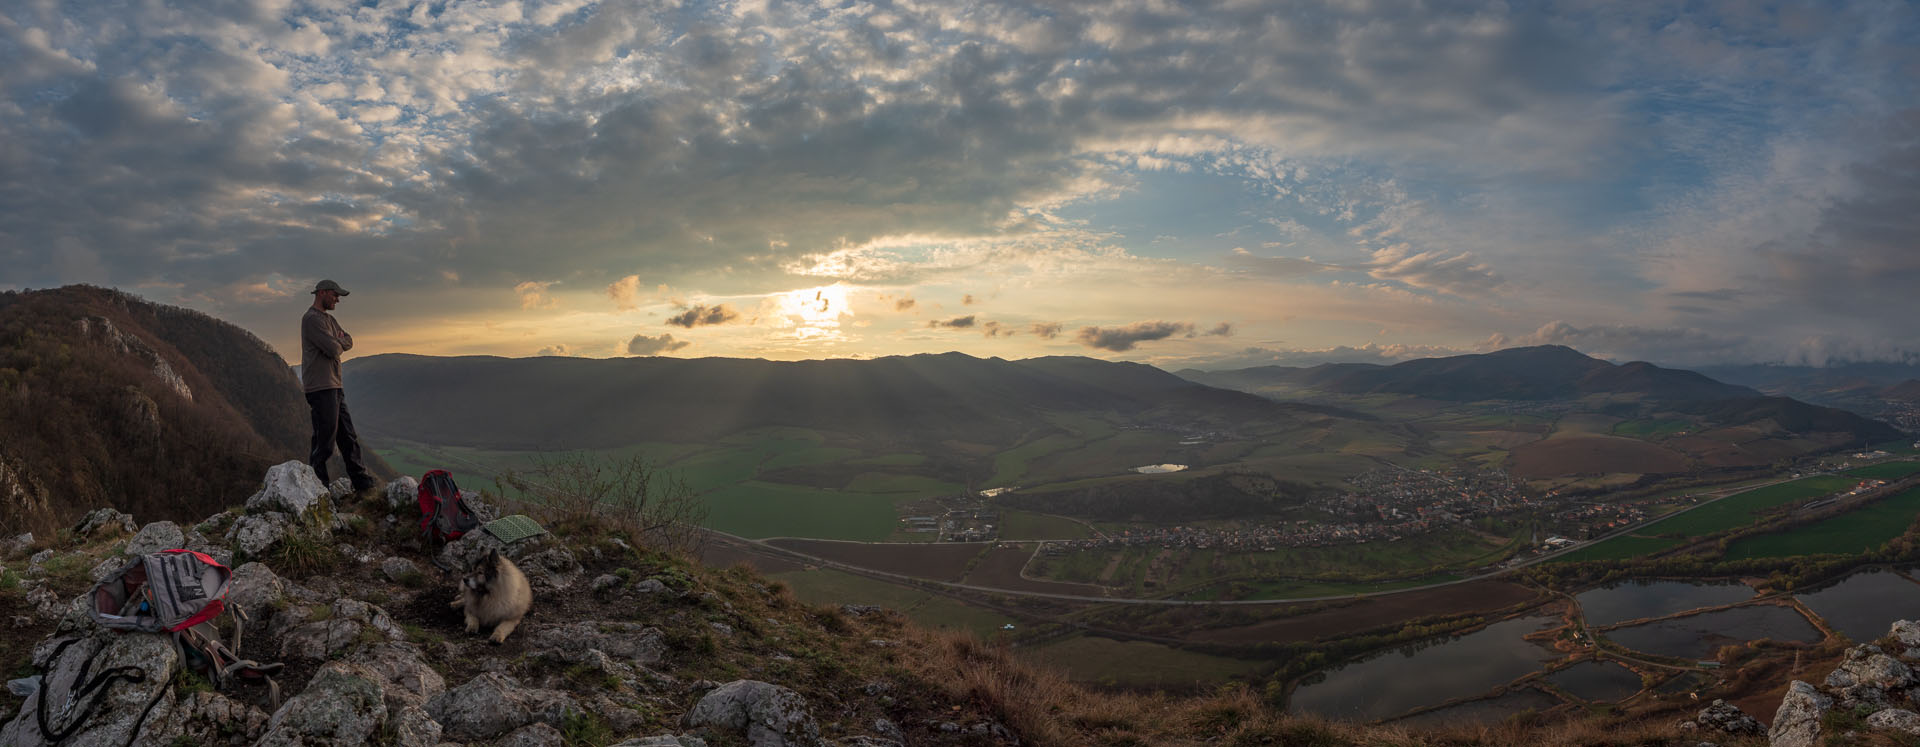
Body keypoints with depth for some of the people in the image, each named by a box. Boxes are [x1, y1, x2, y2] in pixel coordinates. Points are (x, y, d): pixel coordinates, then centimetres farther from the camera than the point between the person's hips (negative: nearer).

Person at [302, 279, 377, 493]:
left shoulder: (328, 319, 21)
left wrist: (338, 342, -3)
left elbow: (348, 342, 15)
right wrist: (339, 343, 3)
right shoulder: (312, 319, -11)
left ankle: (361, 482, 18)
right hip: (321, 387, -10)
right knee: (325, 440, -7)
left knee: (348, 437, 12)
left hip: (335, 387, 10)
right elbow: (334, 349, -18)